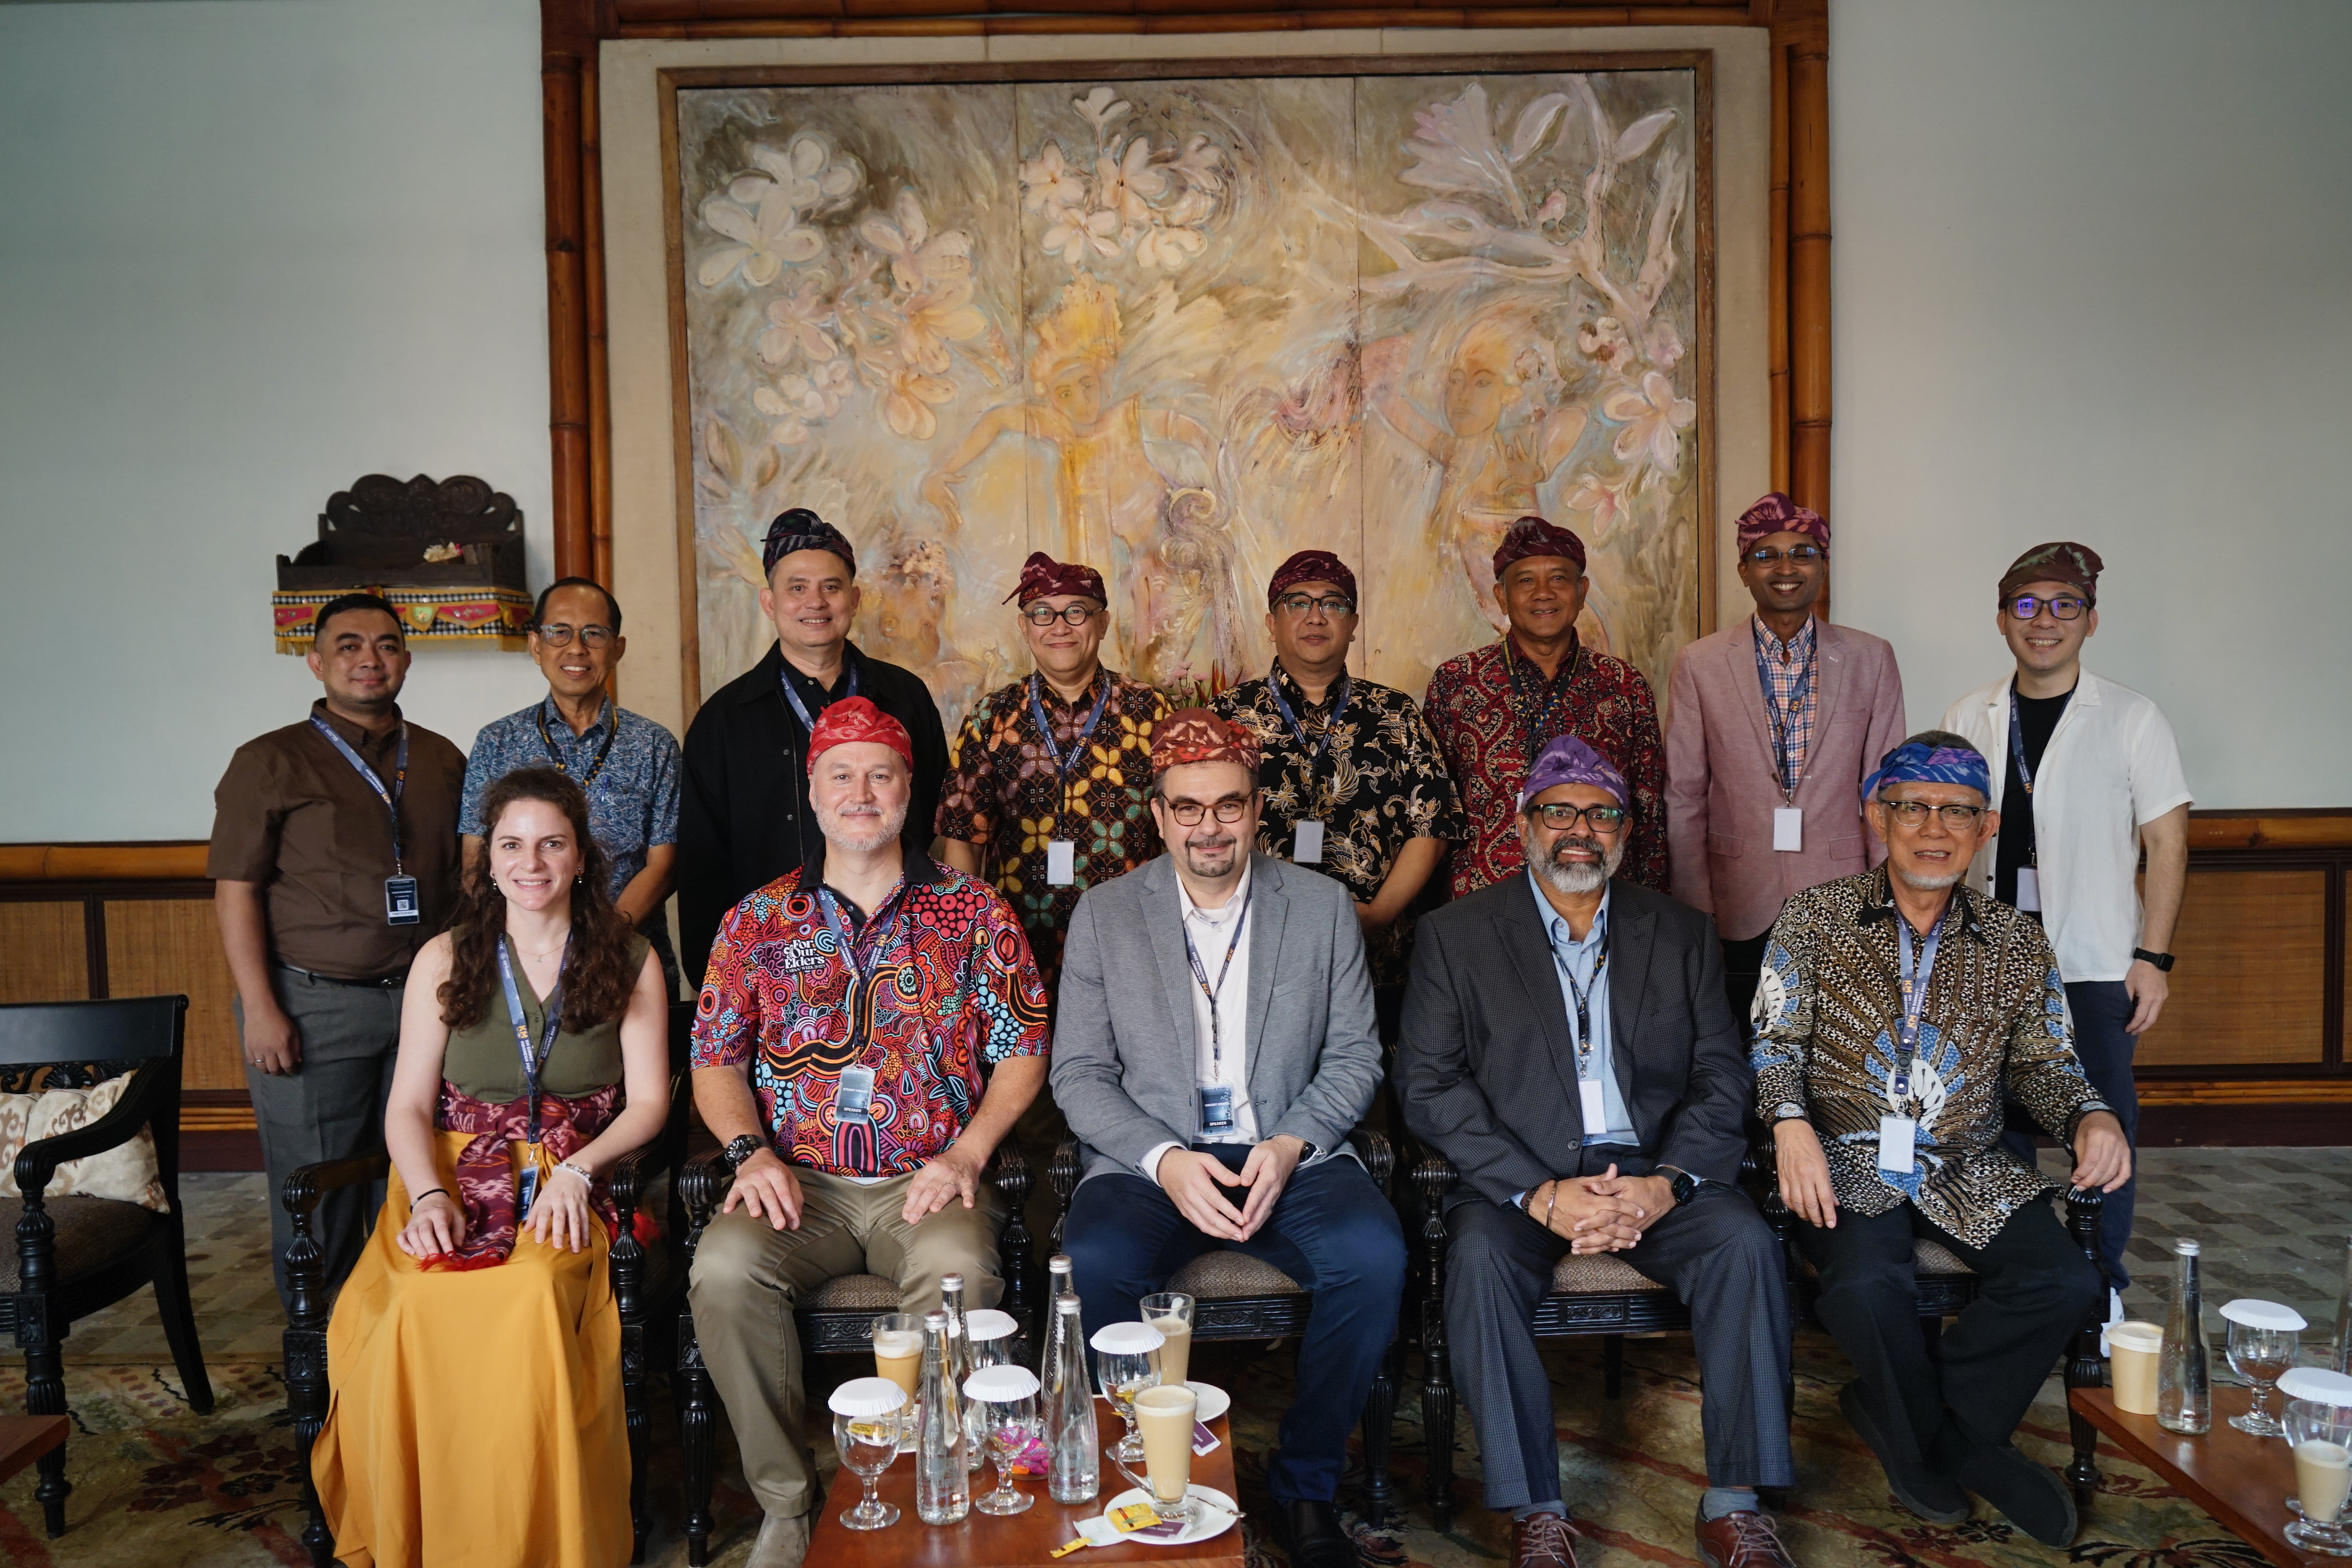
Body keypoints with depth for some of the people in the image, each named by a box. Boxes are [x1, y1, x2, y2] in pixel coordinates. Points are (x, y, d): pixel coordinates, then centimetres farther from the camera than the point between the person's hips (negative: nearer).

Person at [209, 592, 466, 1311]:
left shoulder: (443, 761, 13)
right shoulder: (271, 762, 1)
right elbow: (236, 891, -2)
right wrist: (261, 1009, -10)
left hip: (423, 1002, 3)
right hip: (314, 1004, -3)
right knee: (316, 1193, 3)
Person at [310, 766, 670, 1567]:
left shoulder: (630, 962, 10)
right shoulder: (445, 960, 12)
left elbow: (648, 1101, 5)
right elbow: (407, 1107, 7)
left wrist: (576, 1170, -13)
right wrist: (428, 1196, -13)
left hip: (567, 1187, -1)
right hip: (454, 1177, 1)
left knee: (532, 1294, -36)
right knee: (424, 1304, -33)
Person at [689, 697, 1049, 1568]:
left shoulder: (972, 913, 8)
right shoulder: (759, 920, 12)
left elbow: (1021, 1050, 6)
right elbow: (715, 1058, 11)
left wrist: (966, 1152, -8)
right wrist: (751, 1151, -8)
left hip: (926, 1182, -1)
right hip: (797, 1182, 2)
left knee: (959, 1268, -34)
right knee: (723, 1270, -28)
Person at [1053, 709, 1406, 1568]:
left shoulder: (1323, 906, 7)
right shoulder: (1103, 914, 5)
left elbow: (1354, 1056, 7)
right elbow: (1079, 1073, 1)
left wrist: (1291, 1144, -12)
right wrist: (1165, 1161, -15)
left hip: (1290, 1157, 1)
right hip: (1149, 1163, -1)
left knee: (1374, 1256, -28)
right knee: (1092, 1266, -32)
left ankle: (1305, 1487, -6)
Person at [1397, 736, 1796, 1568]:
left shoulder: (1681, 933, 13)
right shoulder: (1455, 935, 4)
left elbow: (1721, 1076, 6)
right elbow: (1428, 1086, -4)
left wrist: (1663, 1183, -14)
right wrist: (1541, 1194, -17)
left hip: (1653, 1171, 2)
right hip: (1518, 1178, -2)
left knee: (1746, 1241, -25)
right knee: (1479, 1255, -31)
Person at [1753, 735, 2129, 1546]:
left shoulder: (2018, 944, 8)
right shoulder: (1815, 918, 1)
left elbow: (2043, 1062, 13)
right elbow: (1775, 1042, 0)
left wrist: (2091, 1115, -8)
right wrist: (1791, 1122, -19)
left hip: (1969, 1173, 3)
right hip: (1848, 1166, -3)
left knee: (2066, 1283, -21)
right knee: (1868, 1285, -32)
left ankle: (1894, 1412, 1)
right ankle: (1960, 1443, 2)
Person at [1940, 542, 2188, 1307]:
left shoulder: (2131, 719, -2)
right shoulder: (1969, 718, 6)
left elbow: (2167, 842, -3)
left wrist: (2154, 956, -9)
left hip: (2097, 960, -2)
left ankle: (2103, 1280, 20)